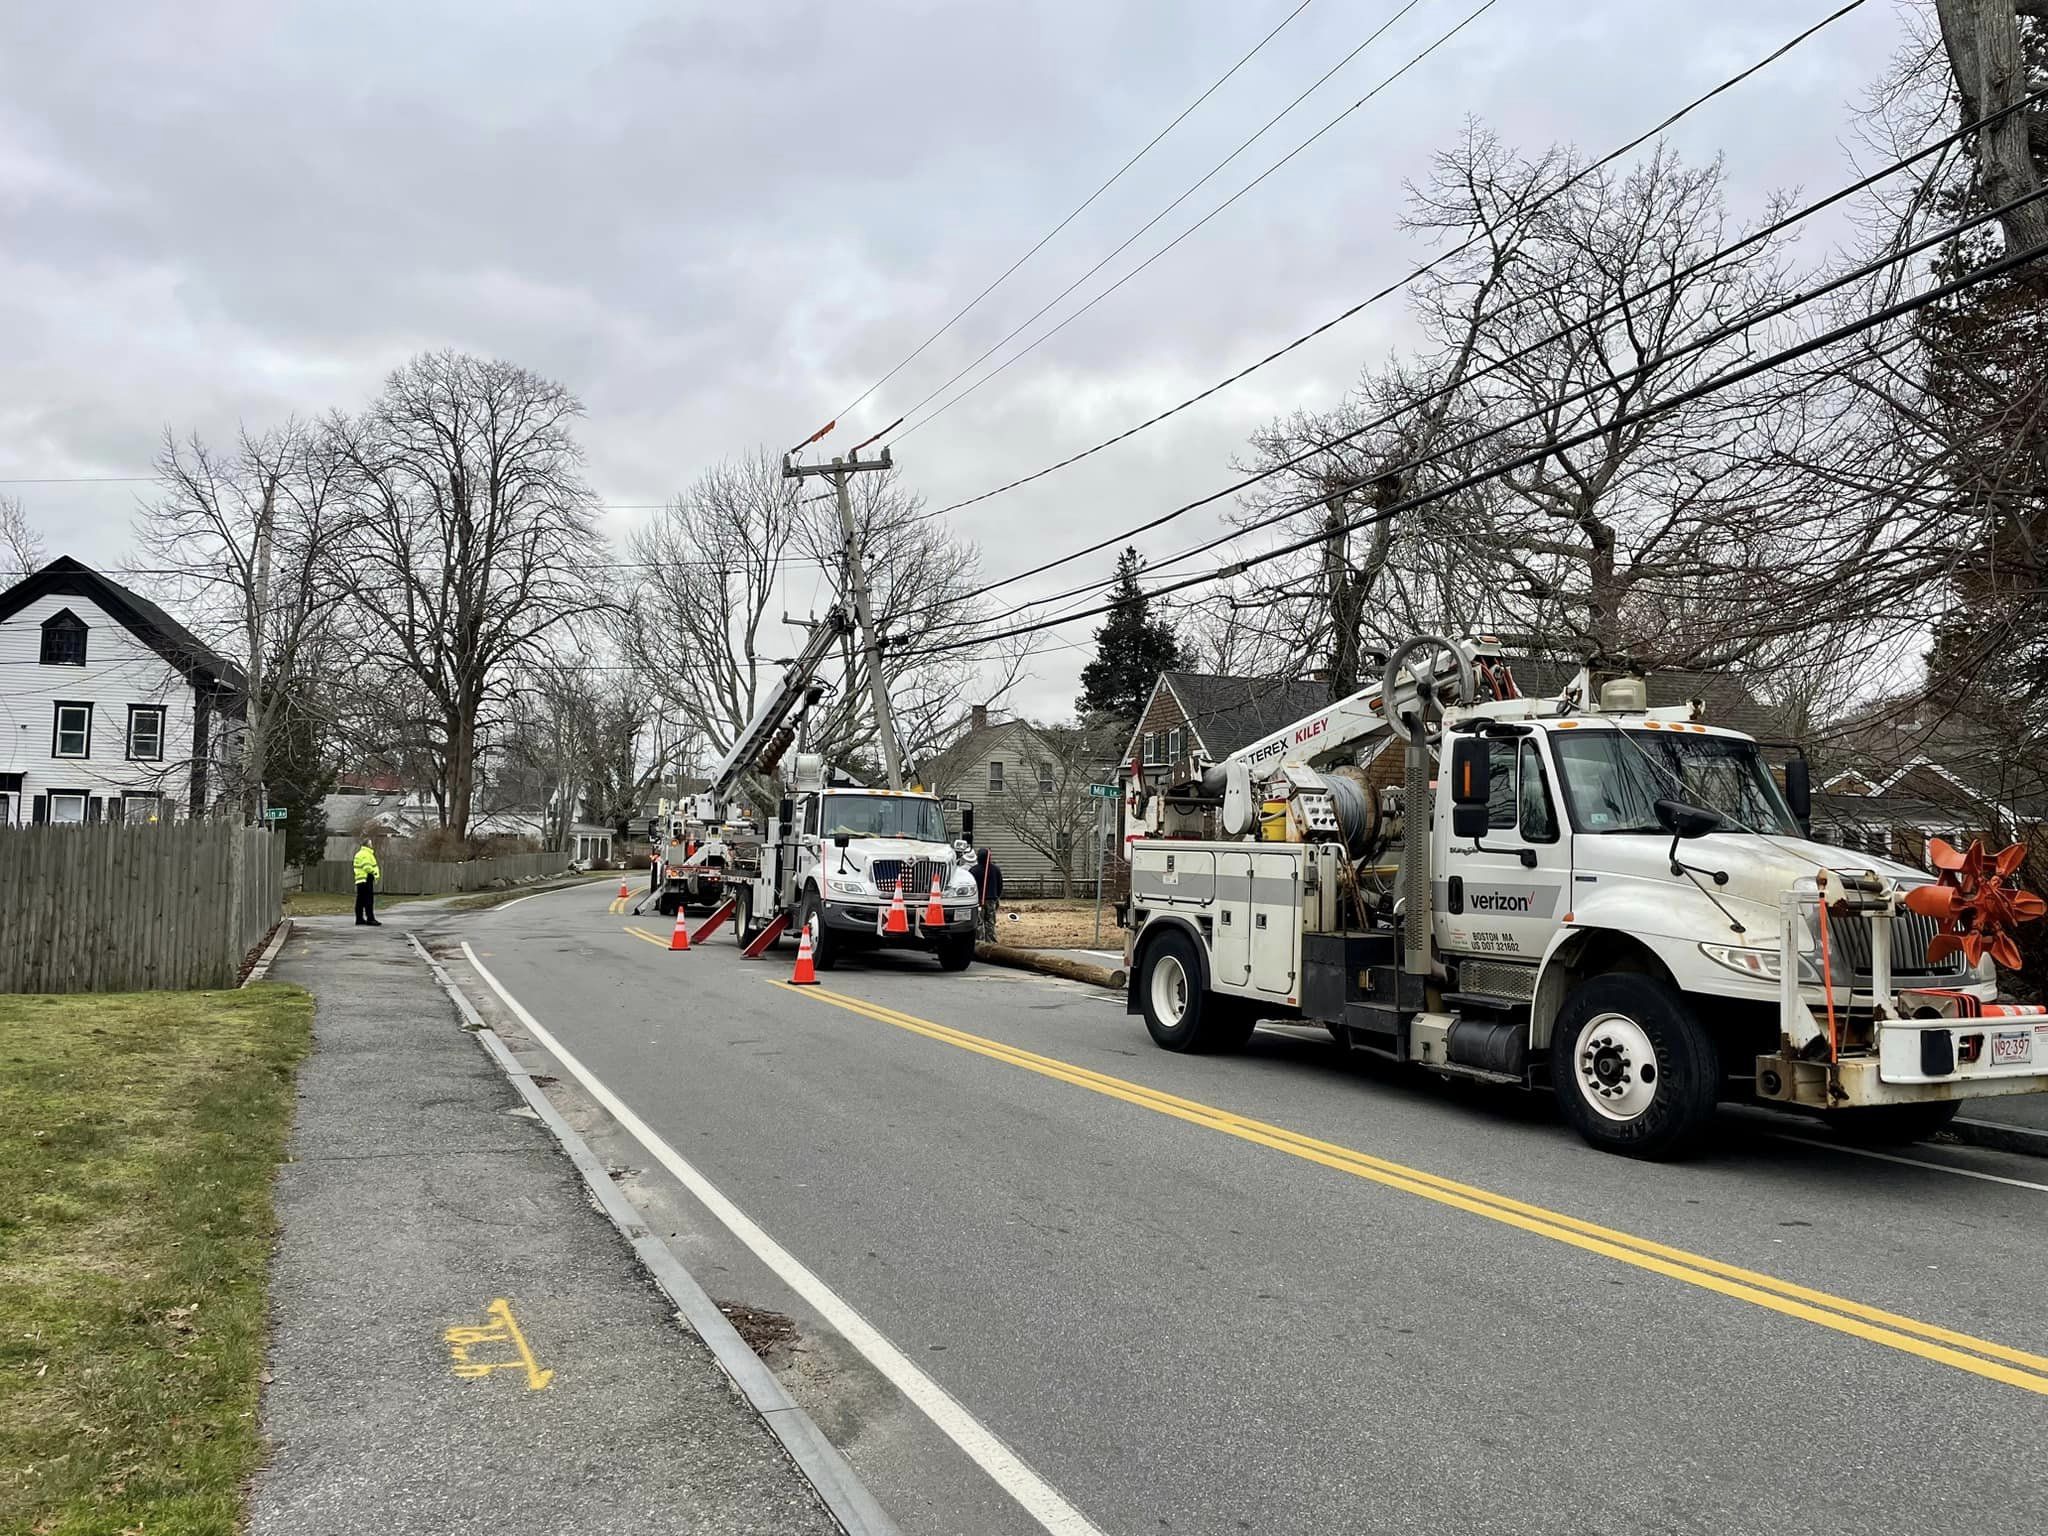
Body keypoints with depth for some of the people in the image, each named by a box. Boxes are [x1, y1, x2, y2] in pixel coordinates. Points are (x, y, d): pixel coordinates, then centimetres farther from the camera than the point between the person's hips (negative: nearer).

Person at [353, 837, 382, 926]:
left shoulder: (359, 854, 21)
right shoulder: (366, 854, -11)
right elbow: (367, 867, -19)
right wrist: (374, 874, -9)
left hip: (359, 880, 10)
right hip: (366, 879, -10)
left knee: (360, 901, 11)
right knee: (369, 900, -10)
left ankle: (359, 919, 14)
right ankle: (370, 919, -12)